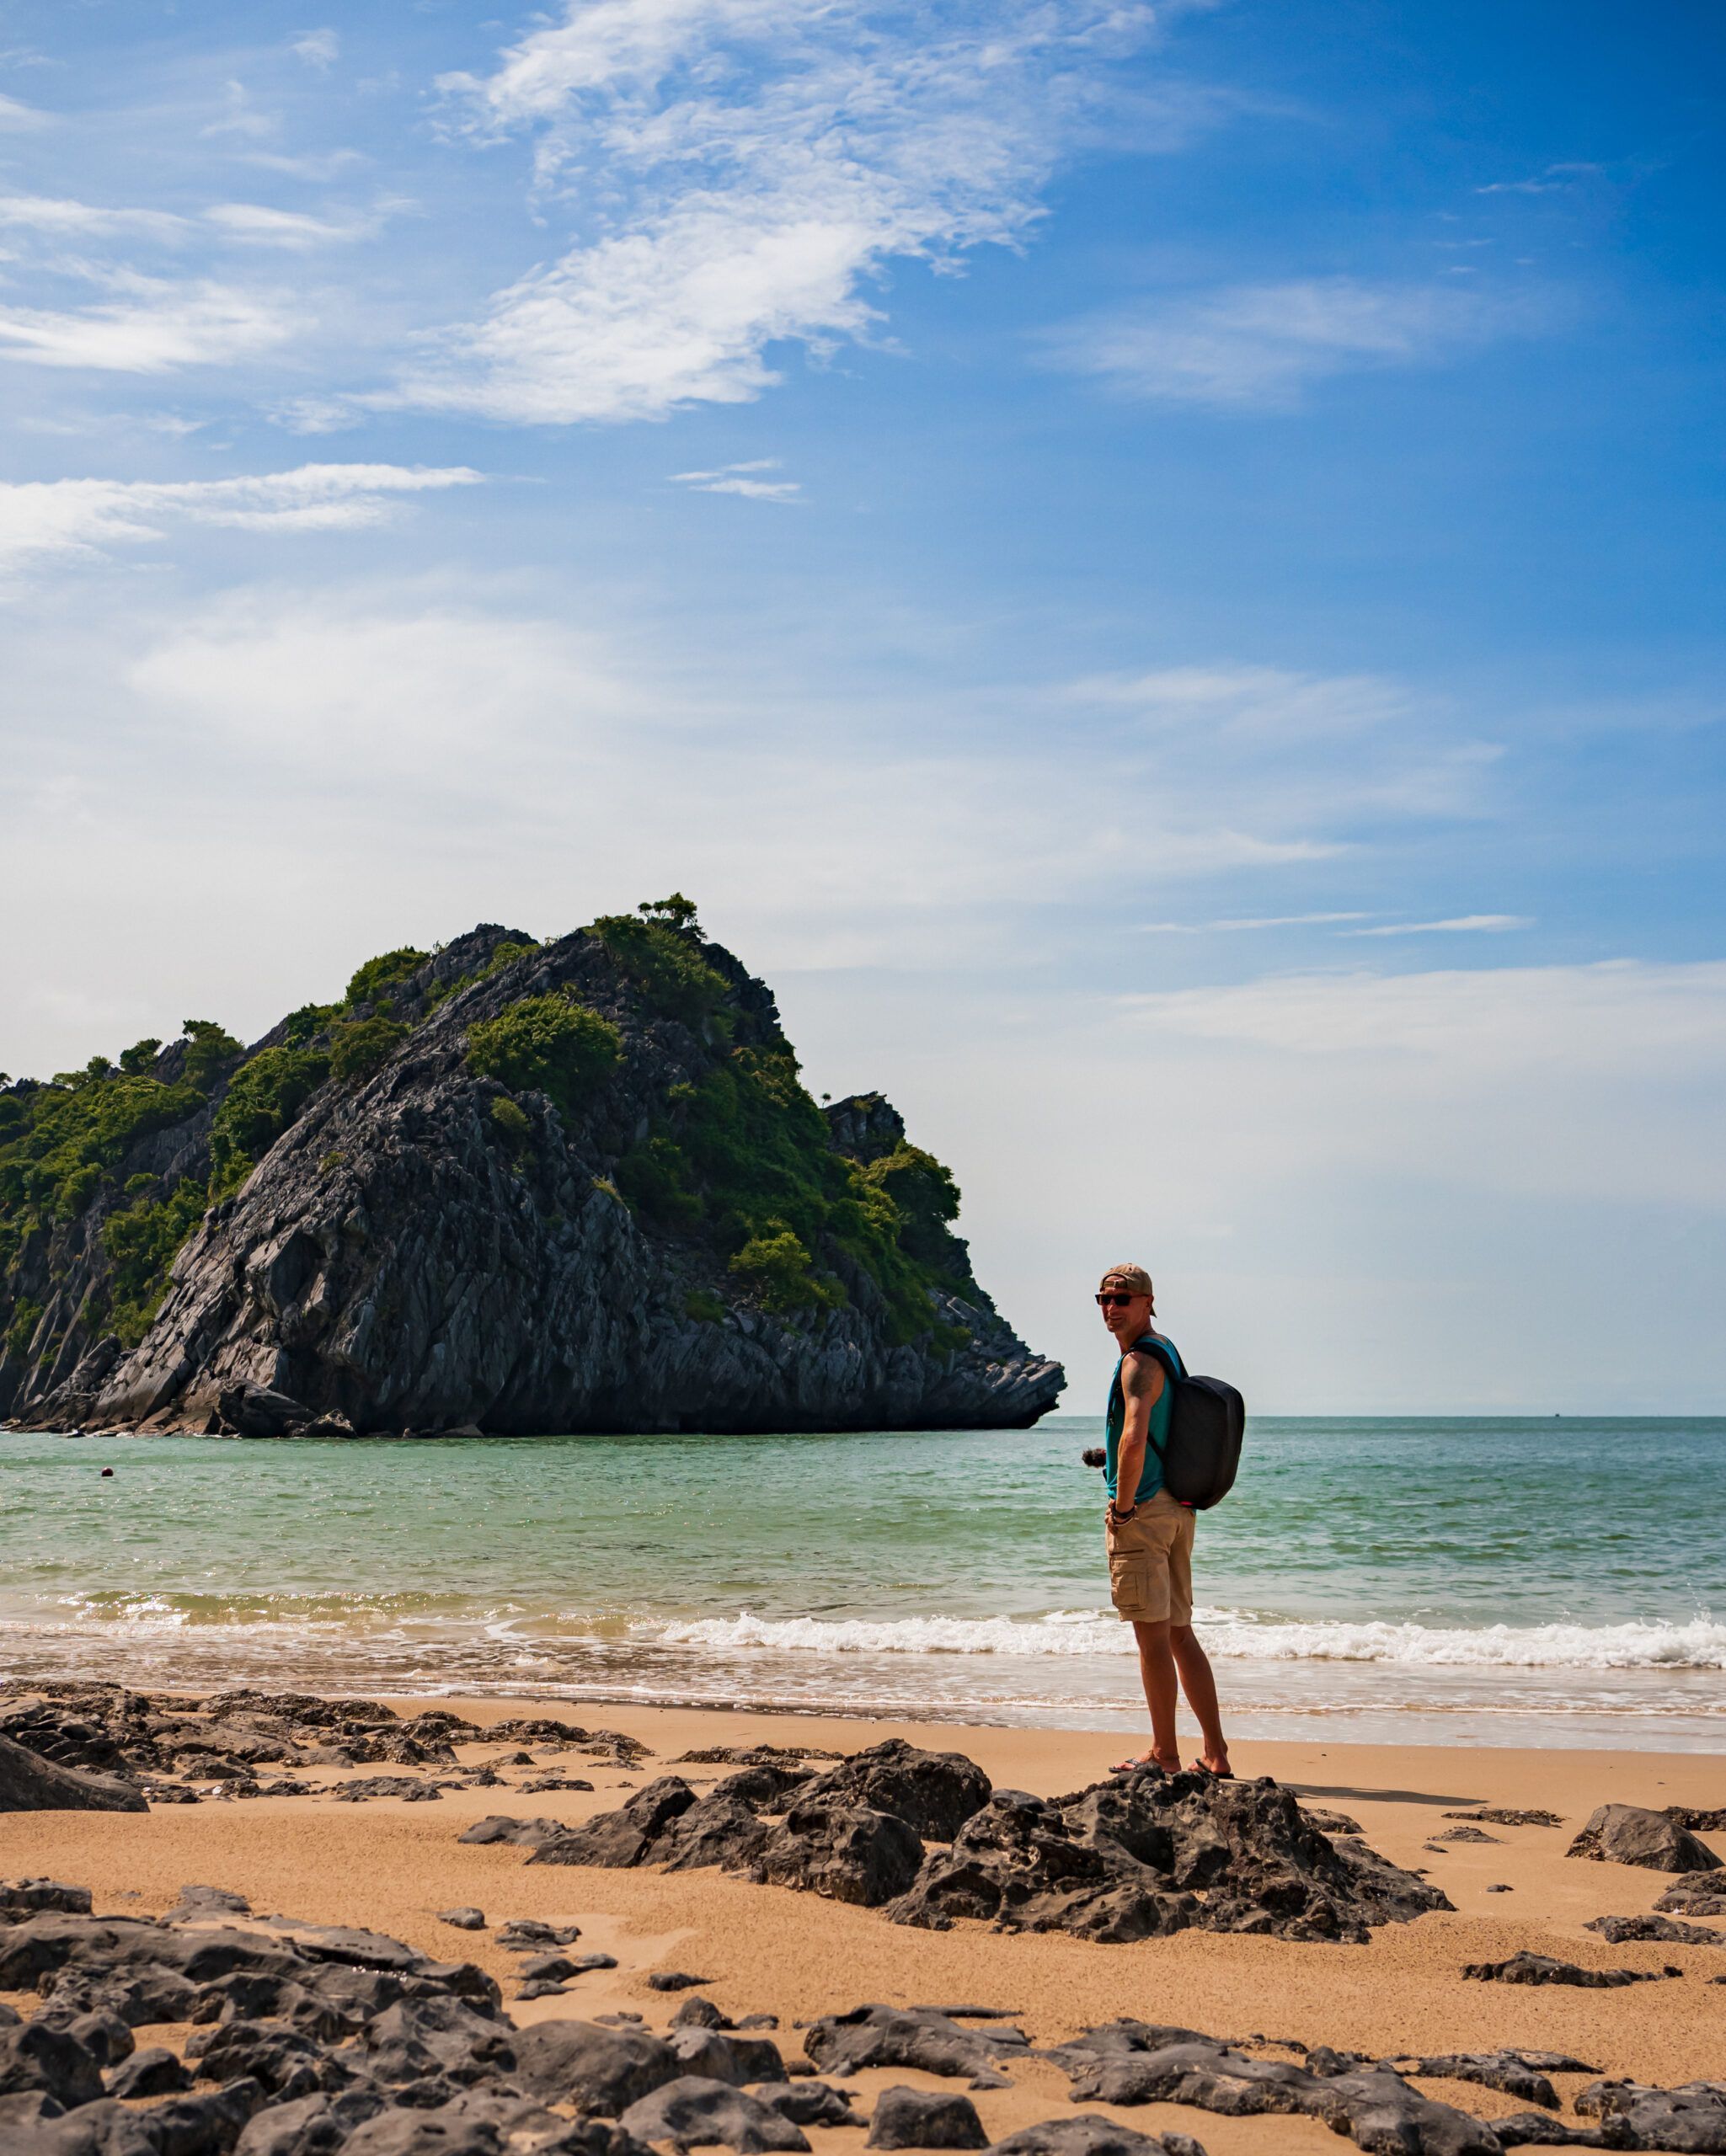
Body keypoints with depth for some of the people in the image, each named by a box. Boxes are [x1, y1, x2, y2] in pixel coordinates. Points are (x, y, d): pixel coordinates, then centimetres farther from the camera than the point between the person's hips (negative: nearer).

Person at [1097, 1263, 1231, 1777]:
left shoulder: (1139, 1362, -16)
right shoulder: (1166, 1351, 16)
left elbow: (1134, 1439, -30)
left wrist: (1123, 1506, -20)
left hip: (1143, 1510, -10)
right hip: (1177, 1510, 10)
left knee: (1153, 1636, -2)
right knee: (1180, 1633, 12)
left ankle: (1165, 1755, 4)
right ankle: (1215, 1753, 13)